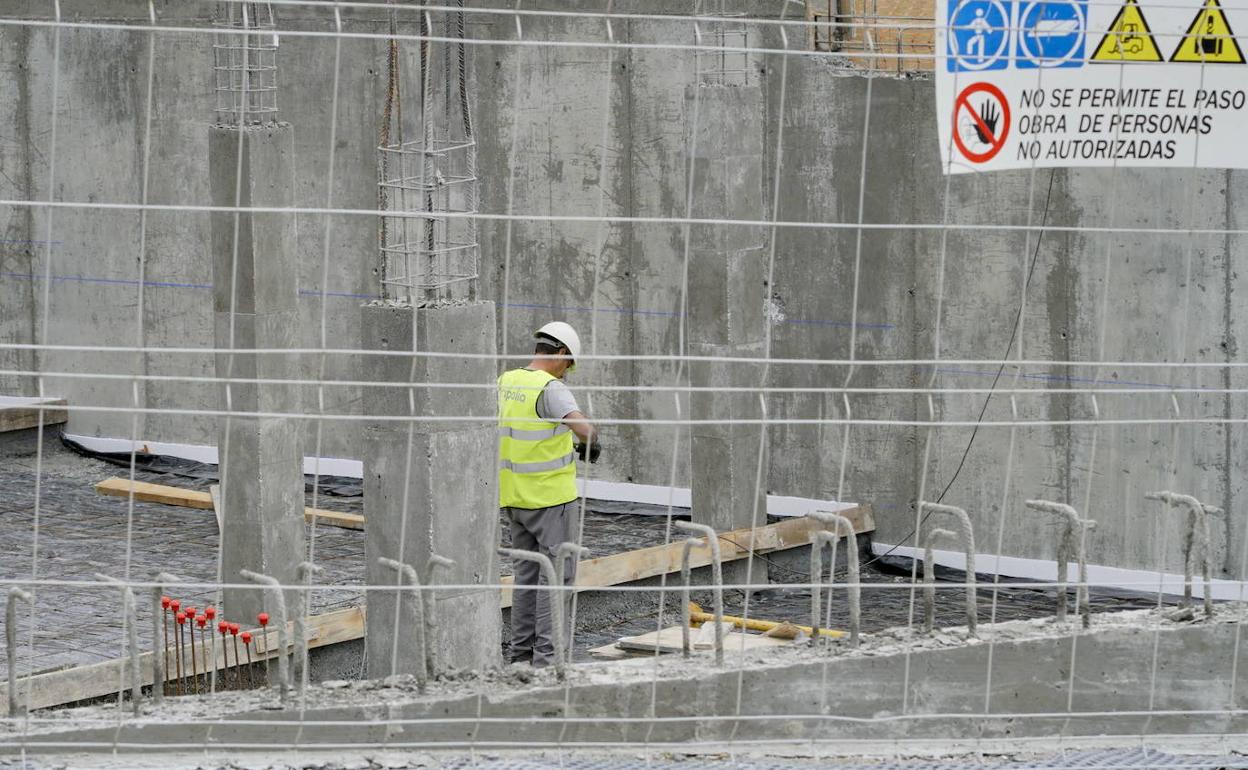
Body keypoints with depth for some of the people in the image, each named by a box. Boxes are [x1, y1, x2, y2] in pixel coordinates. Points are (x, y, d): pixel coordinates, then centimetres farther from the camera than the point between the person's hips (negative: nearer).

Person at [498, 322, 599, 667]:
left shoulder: (506, 382, 6)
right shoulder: (550, 388, -19)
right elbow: (584, 428, -31)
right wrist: (591, 444, -10)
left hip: (515, 496, 8)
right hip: (551, 496, -8)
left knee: (527, 572, 15)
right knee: (557, 573, -3)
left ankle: (521, 651, 17)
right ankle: (548, 654, -6)